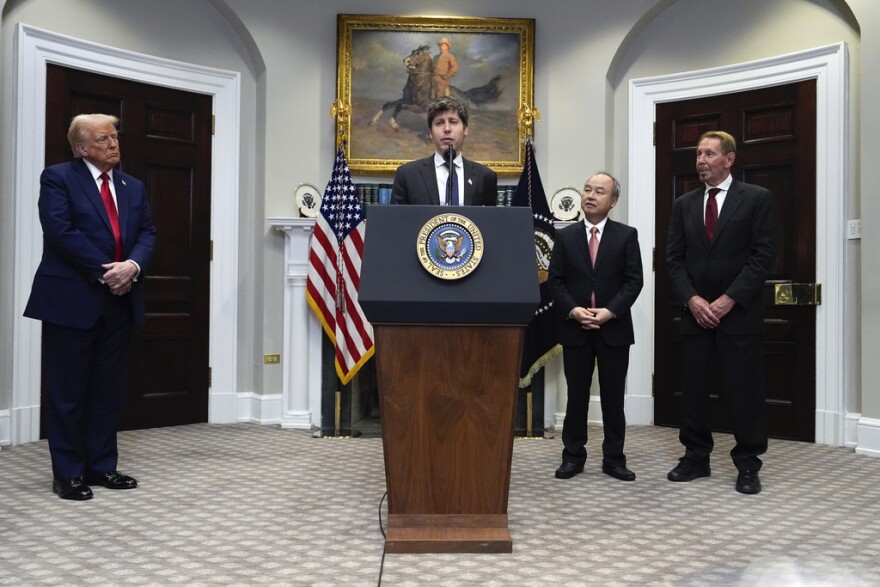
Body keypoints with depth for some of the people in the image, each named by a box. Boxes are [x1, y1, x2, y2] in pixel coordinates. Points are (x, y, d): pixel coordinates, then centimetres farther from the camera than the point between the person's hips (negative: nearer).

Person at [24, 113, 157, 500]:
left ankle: (102, 466, 21)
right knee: (68, 391, 3)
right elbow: (61, 232, -14)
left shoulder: (133, 187, 15)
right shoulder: (58, 178, -2)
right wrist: (105, 271, -16)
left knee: (109, 389, 10)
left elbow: (147, 233, 8)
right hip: (72, 299, -5)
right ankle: (68, 473, 12)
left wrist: (133, 265, -13)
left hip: (119, 301, 6)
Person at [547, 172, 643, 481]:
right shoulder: (565, 236, 6)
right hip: (575, 327, 1)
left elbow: (634, 280, -3)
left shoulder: (627, 235, 3)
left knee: (613, 396, 6)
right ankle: (573, 456, 17)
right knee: (576, 395, 6)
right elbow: (555, 281, 2)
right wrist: (573, 310, -13)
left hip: (614, 328, -1)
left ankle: (614, 458, 16)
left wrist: (610, 311, -15)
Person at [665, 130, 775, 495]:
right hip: (695, 311, 4)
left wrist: (730, 299, -13)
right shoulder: (684, 205, 11)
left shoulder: (757, 198, 0)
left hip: (739, 311, -3)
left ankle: (748, 465, 13)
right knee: (692, 388, 6)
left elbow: (763, 255, -6)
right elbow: (674, 259, 6)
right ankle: (696, 458, 19)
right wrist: (692, 299, -8)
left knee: (744, 390, 1)